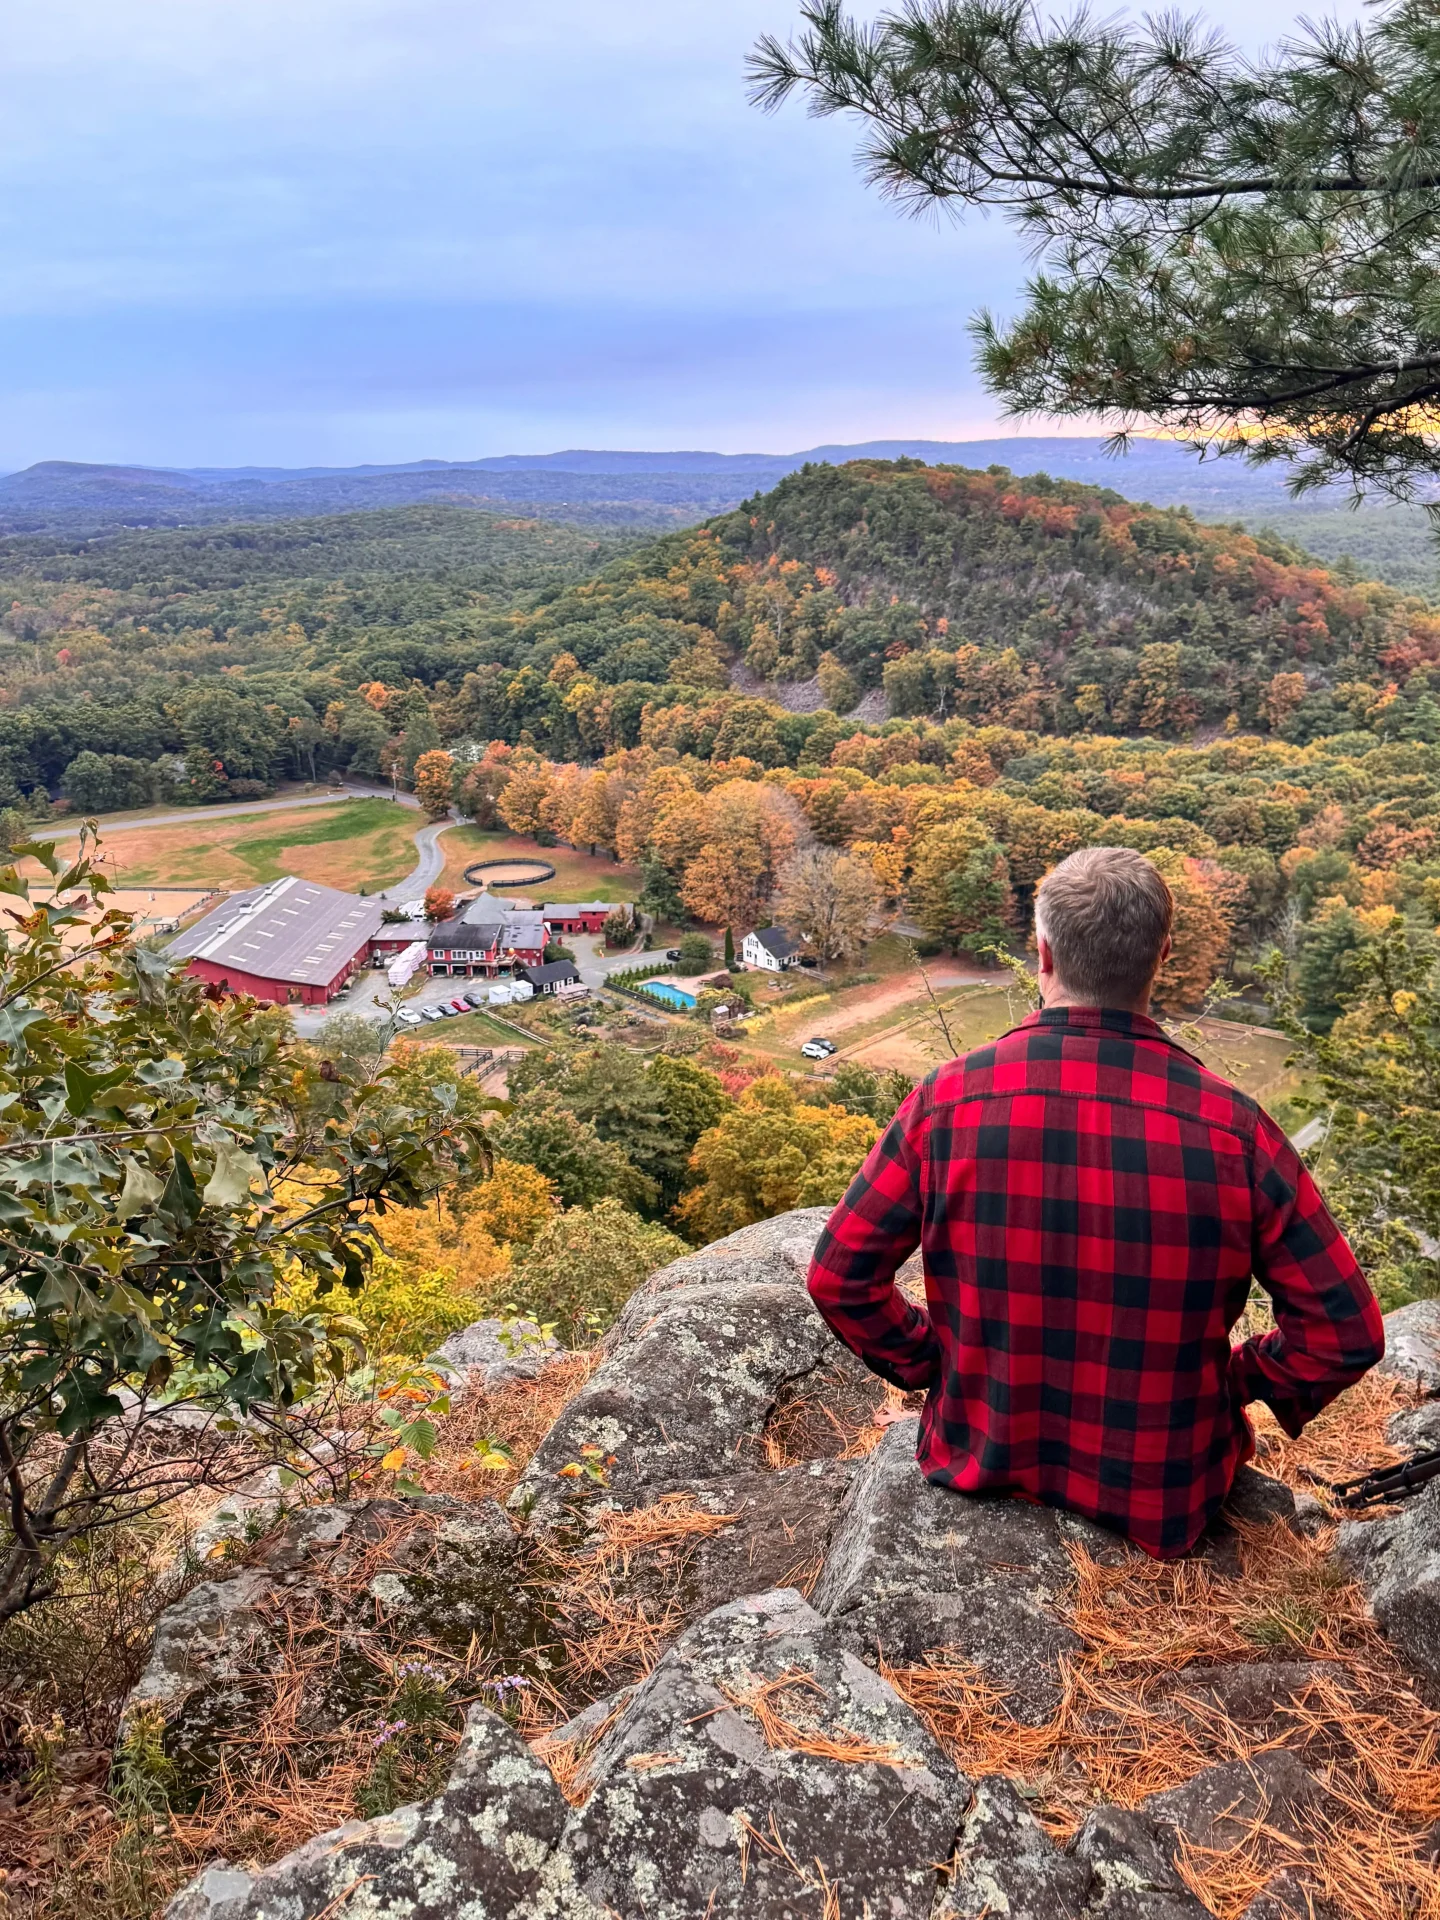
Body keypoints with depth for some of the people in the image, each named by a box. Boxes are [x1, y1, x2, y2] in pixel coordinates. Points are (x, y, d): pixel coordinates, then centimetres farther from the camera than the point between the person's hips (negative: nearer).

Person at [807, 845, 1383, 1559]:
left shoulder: (947, 1101, -17)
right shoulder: (1235, 1130, -18)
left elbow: (839, 1275, -11)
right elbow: (1345, 1333, -11)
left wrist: (934, 1362, 4)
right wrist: (1234, 1381, 5)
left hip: (983, 1467, 1)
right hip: (1165, 1509, 0)